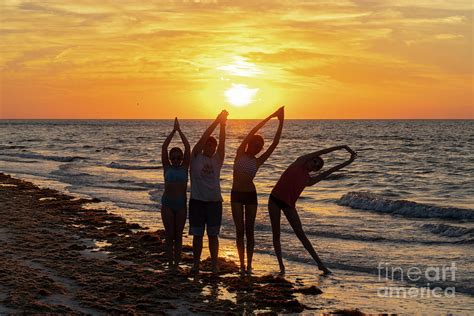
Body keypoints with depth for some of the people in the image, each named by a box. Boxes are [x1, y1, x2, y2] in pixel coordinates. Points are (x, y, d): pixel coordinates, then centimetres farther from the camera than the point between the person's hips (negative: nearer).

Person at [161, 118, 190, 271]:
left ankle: (177, 264, 10)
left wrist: (180, 131, -5)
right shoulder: (167, 168, 4)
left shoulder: (184, 168, 4)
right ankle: (170, 264, 7)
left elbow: (188, 148, -4)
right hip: (167, 203, 0)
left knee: (178, 236, 5)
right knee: (169, 235, 1)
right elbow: (164, 148, -5)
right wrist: (173, 131, -8)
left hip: (181, 204, 0)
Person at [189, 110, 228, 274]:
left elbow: (222, 142, -6)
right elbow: (203, 137, -9)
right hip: (197, 201, -1)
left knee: (213, 235, 6)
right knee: (197, 235, 5)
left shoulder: (217, 159, 7)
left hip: (214, 201, 2)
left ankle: (214, 264, 12)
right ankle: (196, 264, 14)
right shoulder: (196, 157, 1)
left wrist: (223, 125, -17)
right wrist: (217, 121, -14)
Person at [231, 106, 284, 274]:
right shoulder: (240, 154, -1)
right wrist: (270, 117, -11)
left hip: (251, 195, 1)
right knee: (240, 231, 0)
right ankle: (242, 264, 6)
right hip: (236, 195, -1)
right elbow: (252, 133, -7)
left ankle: (249, 264, 6)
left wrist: (281, 123, -7)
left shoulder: (258, 161, 3)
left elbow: (274, 144, -3)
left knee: (249, 231, 2)